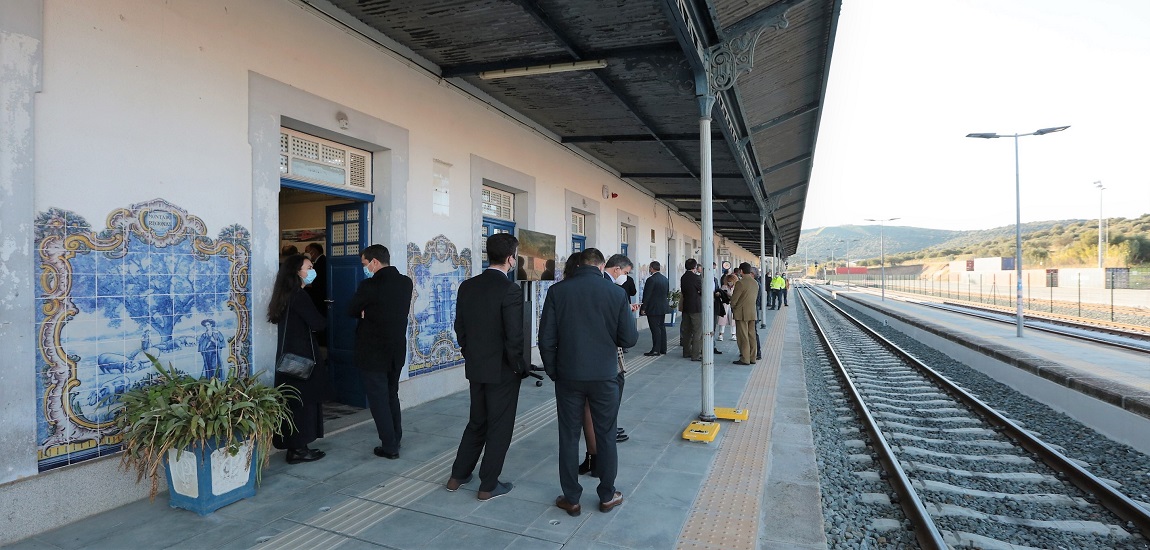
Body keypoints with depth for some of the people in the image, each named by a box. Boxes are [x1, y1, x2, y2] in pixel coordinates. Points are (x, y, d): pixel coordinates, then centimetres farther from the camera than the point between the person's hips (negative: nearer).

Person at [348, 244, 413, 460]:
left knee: (378, 399, 5)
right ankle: (396, 439, 30)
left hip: (373, 353, -6)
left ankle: (389, 446, 11)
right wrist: (370, 312, 3)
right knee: (392, 396, 20)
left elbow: (352, 311, -5)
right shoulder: (406, 282, 0)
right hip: (397, 351, 6)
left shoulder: (370, 285, -19)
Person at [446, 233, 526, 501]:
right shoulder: (510, 290, -19)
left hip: (475, 368, 7)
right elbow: (514, 337, -20)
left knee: (477, 422, 22)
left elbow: (459, 328, 7)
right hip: (502, 370, -6)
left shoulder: (467, 286, 1)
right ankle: (488, 486, 21)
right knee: (499, 428, 9)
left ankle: (458, 476, 32)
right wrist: (519, 367, -6)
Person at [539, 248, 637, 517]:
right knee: (605, 436, 15)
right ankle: (607, 496, 27)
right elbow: (629, 339, -5)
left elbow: (546, 339, -6)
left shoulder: (557, 292, -6)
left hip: (568, 376, 0)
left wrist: (553, 371, 8)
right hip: (604, 376, 0)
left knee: (569, 437, 13)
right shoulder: (616, 293, -8)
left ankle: (571, 499, 23)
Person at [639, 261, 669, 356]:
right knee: (662, 327, 13)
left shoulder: (651, 279, -17)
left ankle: (656, 350, -3)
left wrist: (643, 308, -12)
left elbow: (647, 295, -16)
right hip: (663, 307, 8)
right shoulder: (665, 278, 9)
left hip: (653, 308, -8)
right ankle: (663, 349, 19)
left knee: (655, 329, -6)